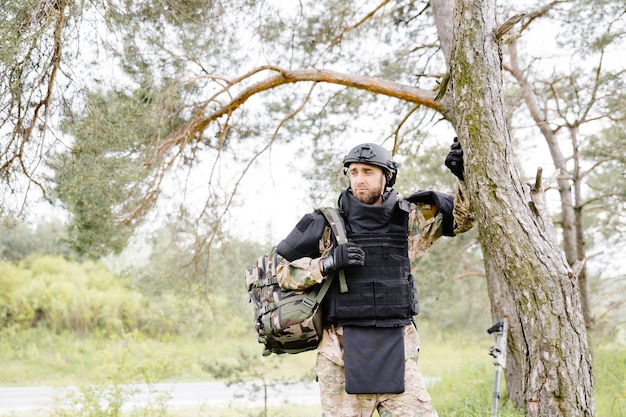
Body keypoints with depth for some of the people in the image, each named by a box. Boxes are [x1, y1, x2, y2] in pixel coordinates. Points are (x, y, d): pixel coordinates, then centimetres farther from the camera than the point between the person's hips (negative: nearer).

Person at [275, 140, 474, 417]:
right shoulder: (329, 225, 0)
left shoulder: (409, 219, 7)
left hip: (397, 354, 2)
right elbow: (284, 272, 1)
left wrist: (465, 176, -2)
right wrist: (328, 263, -15)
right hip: (343, 353, -2)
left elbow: (463, 215, 16)